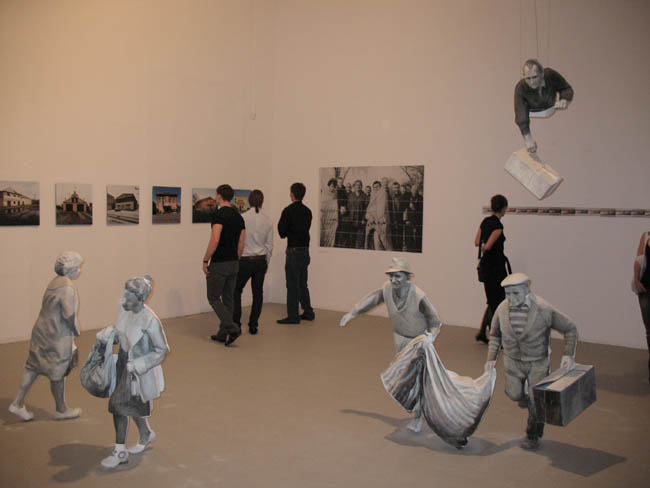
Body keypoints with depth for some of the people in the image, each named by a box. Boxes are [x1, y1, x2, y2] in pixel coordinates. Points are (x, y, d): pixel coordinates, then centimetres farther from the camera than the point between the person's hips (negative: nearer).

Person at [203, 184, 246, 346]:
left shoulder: (219, 214, -15)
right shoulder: (238, 216, 10)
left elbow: (214, 241, -24)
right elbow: (241, 244, 12)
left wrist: (205, 261, -15)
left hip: (219, 264, -8)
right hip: (233, 264, 8)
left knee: (214, 298, 2)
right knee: (228, 298, 13)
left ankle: (232, 328, -12)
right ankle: (223, 334, 20)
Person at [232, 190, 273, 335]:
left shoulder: (242, 218, -12)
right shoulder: (267, 221, -1)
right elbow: (269, 246, 5)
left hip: (245, 260, -3)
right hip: (260, 260, 3)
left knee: (237, 291, 12)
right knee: (258, 293, 11)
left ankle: (236, 323, 5)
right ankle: (253, 326, 14)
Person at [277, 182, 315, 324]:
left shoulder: (289, 210, -13)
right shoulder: (307, 211, 11)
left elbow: (282, 233, -11)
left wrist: (280, 224, 7)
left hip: (294, 251, -8)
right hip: (305, 250, 8)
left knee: (292, 284, -3)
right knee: (302, 284, 17)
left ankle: (293, 316, 1)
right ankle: (308, 312, 21)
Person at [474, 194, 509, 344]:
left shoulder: (485, 221, 8)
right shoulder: (498, 225, -18)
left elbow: (477, 242, 12)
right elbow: (488, 246, -24)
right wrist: (484, 249, -5)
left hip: (485, 266, 9)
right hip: (495, 267, -9)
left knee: (493, 302, 18)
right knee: (496, 303, 0)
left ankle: (481, 333, 19)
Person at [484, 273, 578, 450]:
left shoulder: (543, 309, -23)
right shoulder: (502, 309, -13)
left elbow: (570, 328, -10)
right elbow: (495, 334, 5)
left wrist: (568, 354, -19)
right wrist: (491, 358, -1)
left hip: (538, 361, -2)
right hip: (513, 360, 3)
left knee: (536, 400, 2)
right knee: (514, 394, -2)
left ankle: (533, 435, 27)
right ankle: (525, 395, 35)